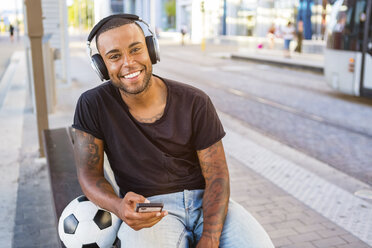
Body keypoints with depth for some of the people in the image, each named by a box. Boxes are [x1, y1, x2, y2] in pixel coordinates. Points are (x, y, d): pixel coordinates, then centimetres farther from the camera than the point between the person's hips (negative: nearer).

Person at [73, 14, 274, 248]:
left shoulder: (195, 102, -6)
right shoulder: (93, 105, -5)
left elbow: (217, 176, -5)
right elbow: (89, 173, -2)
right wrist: (119, 206, -25)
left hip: (204, 200, 2)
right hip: (147, 208, -1)